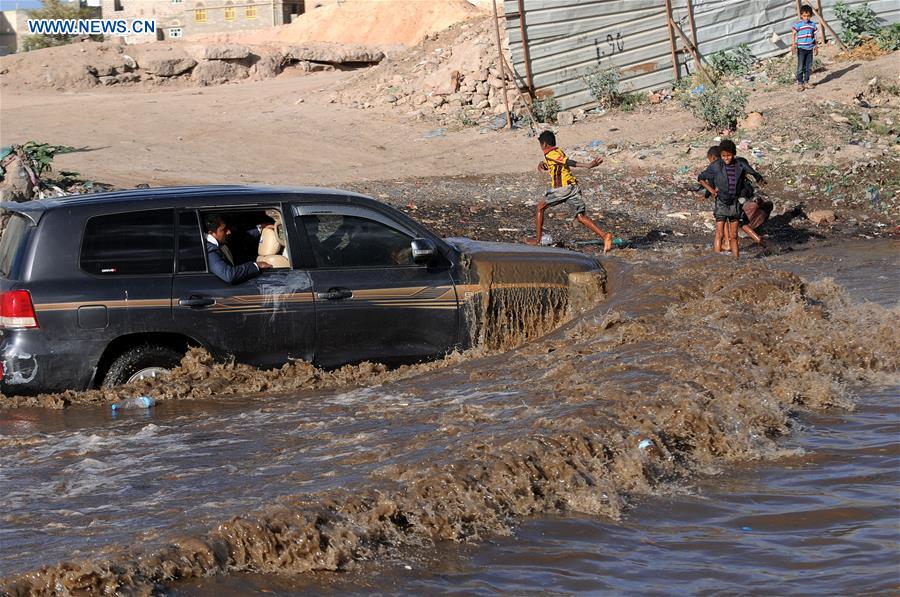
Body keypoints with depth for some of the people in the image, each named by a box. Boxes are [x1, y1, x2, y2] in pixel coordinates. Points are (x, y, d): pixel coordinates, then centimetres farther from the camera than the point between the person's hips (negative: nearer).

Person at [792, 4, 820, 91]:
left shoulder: (813, 24, 8)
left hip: (810, 48, 5)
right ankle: (799, 83, 2)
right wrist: (793, 44, -25)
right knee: (800, 67, -4)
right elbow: (793, 34, -11)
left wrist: (816, 47, 20)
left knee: (809, 67, 9)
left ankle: (806, 82, 19)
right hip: (801, 48, -5)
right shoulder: (798, 24, -8)